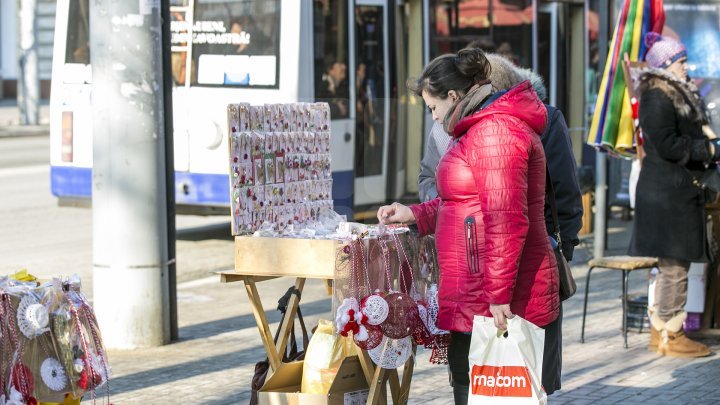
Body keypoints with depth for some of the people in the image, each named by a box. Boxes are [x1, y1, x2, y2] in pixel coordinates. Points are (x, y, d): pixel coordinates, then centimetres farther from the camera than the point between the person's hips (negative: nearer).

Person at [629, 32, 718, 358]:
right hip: (667, 193, -10)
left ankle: (660, 331, 20)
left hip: (679, 192, 10)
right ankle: (670, 335, -2)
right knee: (675, 267, -7)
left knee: (672, 266, 13)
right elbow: (667, 145, -20)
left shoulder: (678, 95, 19)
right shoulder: (657, 99, -13)